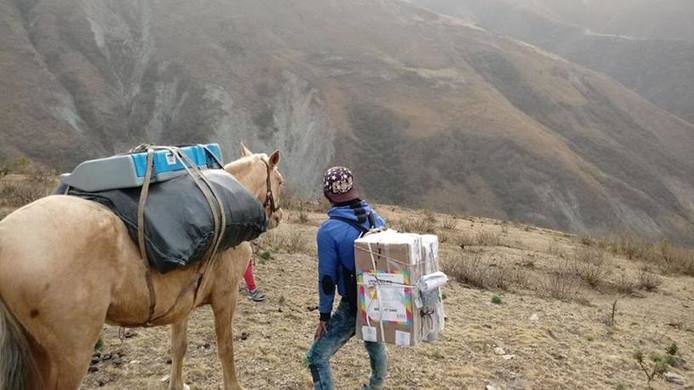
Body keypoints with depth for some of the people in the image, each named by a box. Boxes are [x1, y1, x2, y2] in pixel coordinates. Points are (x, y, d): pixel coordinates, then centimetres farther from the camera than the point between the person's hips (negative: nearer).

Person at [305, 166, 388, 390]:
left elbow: (327, 277, -13)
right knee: (375, 344, 31)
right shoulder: (376, 218, 0)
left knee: (317, 357, 3)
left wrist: (324, 315, -3)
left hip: (354, 306, -6)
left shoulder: (329, 230, -17)